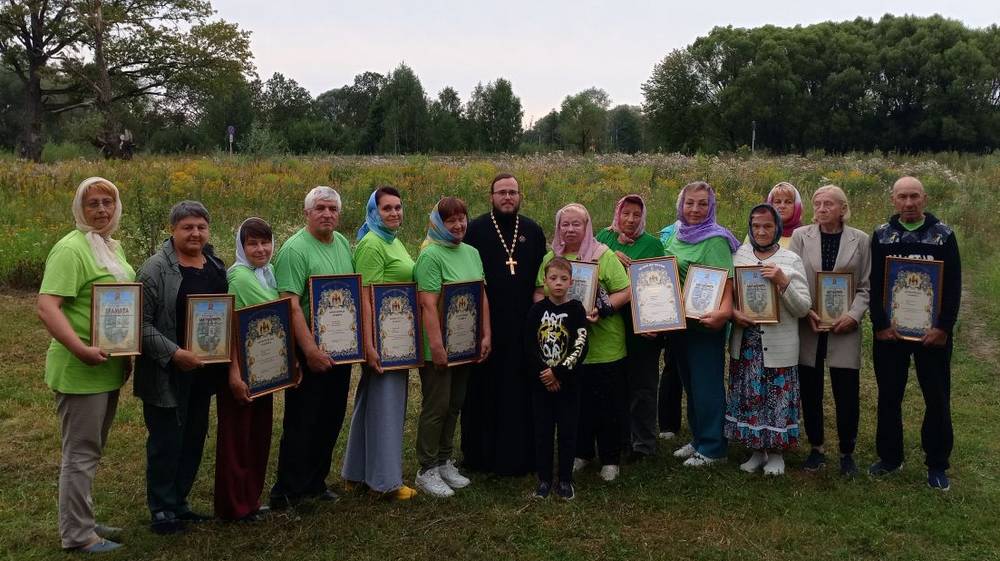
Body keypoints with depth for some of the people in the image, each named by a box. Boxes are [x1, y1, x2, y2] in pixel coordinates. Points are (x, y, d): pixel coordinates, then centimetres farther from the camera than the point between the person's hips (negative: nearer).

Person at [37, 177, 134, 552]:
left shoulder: (111, 246, 12)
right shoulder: (71, 249, -16)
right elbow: (46, 308, -23)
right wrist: (81, 349, -31)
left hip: (109, 368, 9)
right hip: (81, 370, -9)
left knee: (91, 450, 18)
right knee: (81, 452, 1)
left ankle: (83, 521, 32)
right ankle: (77, 535, 13)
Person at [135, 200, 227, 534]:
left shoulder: (217, 266, 9)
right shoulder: (155, 269, -12)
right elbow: (142, 323, -16)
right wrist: (173, 353, -23)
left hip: (203, 372, 7)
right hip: (167, 375, -7)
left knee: (194, 440, 14)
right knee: (166, 442, 2)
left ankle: (179, 503, 28)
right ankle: (161, 510, 16)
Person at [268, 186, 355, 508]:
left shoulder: (343, 243, 9)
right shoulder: (295, 249, -14)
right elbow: (291, 305, -21)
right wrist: (311, 350, -25)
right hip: (309, 352, -7)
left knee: (331, 421, 15)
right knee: (301, 424, 0)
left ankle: (315, 484, 29)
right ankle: (286, 493, 12)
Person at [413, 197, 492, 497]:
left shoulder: (472, 253, 11)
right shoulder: (431, 255, -14)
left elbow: (482, 297, 13)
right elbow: (428, 304, -21)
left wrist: (486, 335, 6)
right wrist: (436, 345, -25)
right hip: (438, 347, -7)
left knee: (454, 405, 15)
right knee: (436, 407, 0)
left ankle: (445, 462, 28)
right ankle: (427, 470, 11)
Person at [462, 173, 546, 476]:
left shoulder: (533, 231, 9)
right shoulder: (475, 230, 0)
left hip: (523, 326, 2)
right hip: (485, 324, -2)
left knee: (521, 392, 5)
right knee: (483, 391, 5)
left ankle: (520, 454, 17)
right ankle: (480, 454, 17)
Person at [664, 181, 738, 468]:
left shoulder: (716, 240, -14)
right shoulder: (676, 235, 8)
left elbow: (726, 282, -21)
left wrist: (724, 310, -38)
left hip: (705, 323, -7)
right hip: (678, 322, 7)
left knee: (707, 386, 1)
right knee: (689, 384, 17)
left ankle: (713, 448, 13)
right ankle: (698, 439, 31)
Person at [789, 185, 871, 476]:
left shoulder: (860, 240, 2)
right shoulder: (800, 236, 1)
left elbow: (866, 285, 4)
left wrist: (854, 315, -11)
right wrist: (805, 311, -11)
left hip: (844, 328, -1)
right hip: (808, 327, 1)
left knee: (847, 394, 1)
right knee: (810, 392, 8)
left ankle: (847, 452, 19)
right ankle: (816, 448, 24)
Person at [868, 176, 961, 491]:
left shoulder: (943, 235, 0)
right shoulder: (881, 235, 2)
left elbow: (953, 286, -3)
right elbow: (873, 284, -1)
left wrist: (944, 327, -11)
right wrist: (880, 324, -10)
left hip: (932, 331, -1)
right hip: (889, 331, 1)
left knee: (937, 398, 5)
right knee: (889, 396, 9)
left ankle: (937, 465, 18)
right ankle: (890, 457, 24)